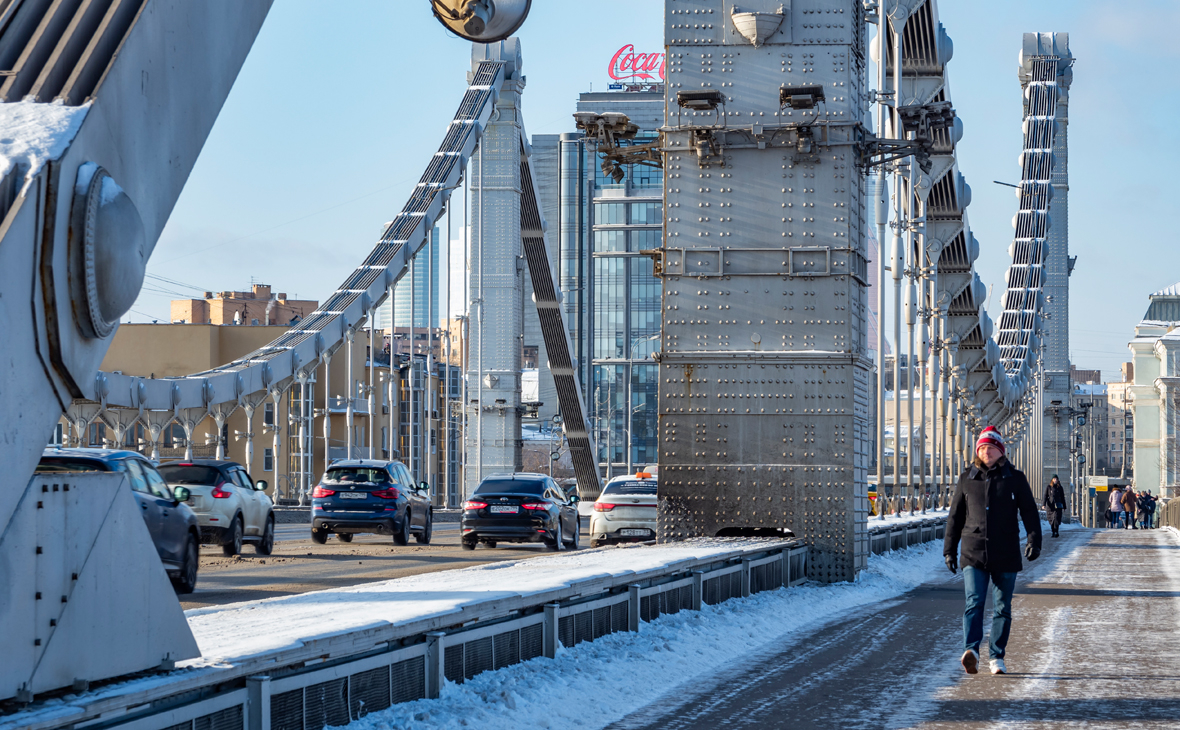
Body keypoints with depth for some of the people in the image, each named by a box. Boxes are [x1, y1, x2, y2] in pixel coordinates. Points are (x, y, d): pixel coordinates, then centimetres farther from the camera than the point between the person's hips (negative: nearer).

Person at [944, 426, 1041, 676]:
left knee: (1002, 608, 5)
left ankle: (997, 657, 14)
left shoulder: (1015, 478, 4)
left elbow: (1029, 512, 3)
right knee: (974, 602, -16)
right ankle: (971, 650, -29)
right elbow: (955, 516, 14)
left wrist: (1034, 540, -13)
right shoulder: (967, 479, 9)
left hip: (1006, 556, 0)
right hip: (974, 553, 0)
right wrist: (949, 550, 12)